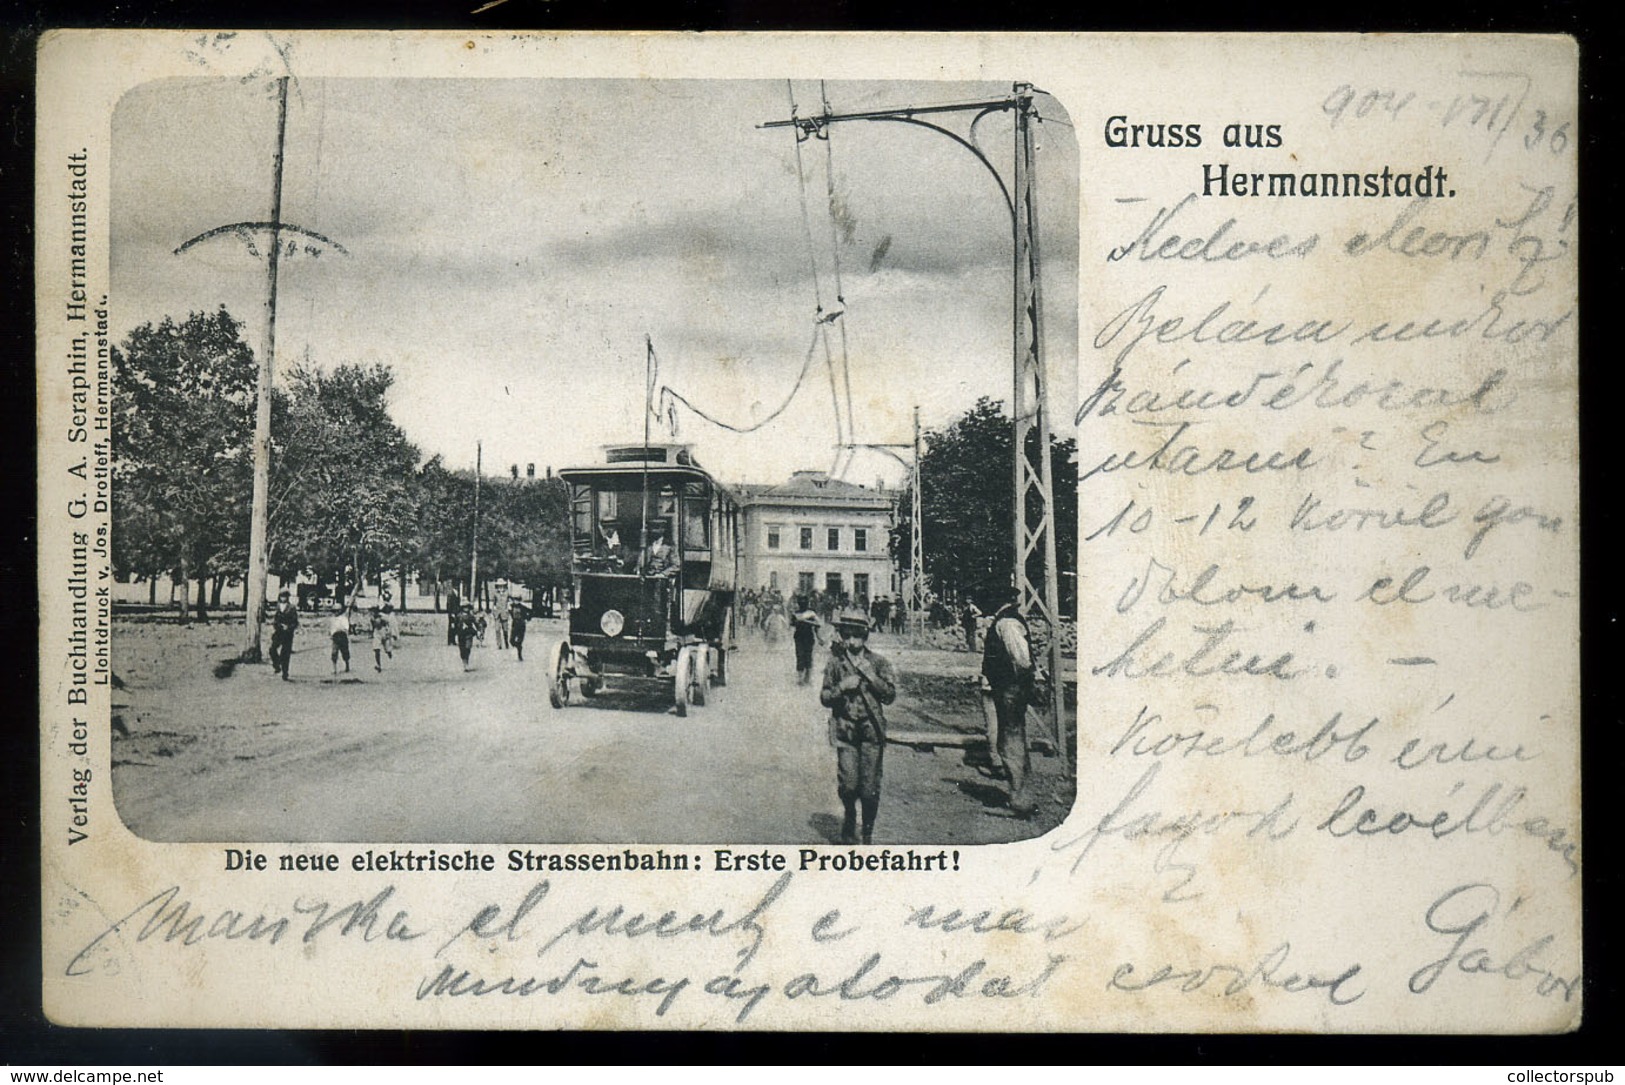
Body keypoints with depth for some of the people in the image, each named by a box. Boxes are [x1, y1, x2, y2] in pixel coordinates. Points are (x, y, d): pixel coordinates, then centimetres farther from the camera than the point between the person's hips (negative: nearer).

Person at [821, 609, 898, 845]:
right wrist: (842, 687, -11)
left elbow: (890, 695, 0)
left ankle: (868, 832, 16)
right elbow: (824, 698, 7)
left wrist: (870, 676, -11)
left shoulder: (879, 663, 4)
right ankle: (850, 815, 24)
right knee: (848, 785, -7)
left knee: (870, 788, -2)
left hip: (872, 730, 0)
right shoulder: (835, 663, 5)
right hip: (845, 730, 0)